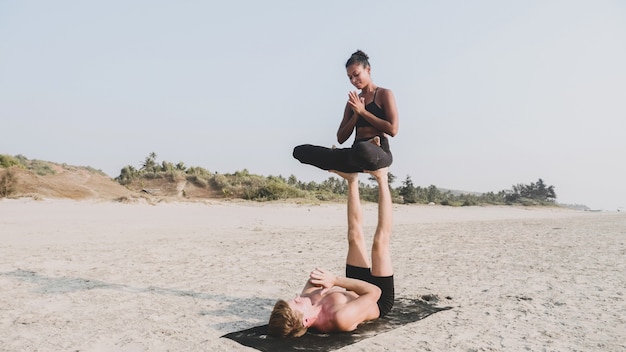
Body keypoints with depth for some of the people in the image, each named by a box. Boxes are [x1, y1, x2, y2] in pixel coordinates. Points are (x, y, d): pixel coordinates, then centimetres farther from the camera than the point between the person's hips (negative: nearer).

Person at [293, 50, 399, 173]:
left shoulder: (384, 94, 6)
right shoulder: (353, 102, 20)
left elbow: (392, 129, -8)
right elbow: (341, 138, 12)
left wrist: (363, 111, -6)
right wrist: (356, 115, -3)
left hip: (379, 152, -5)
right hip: (357, 153, 5)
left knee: (363, 150, -46)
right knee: (300, 151, -5)